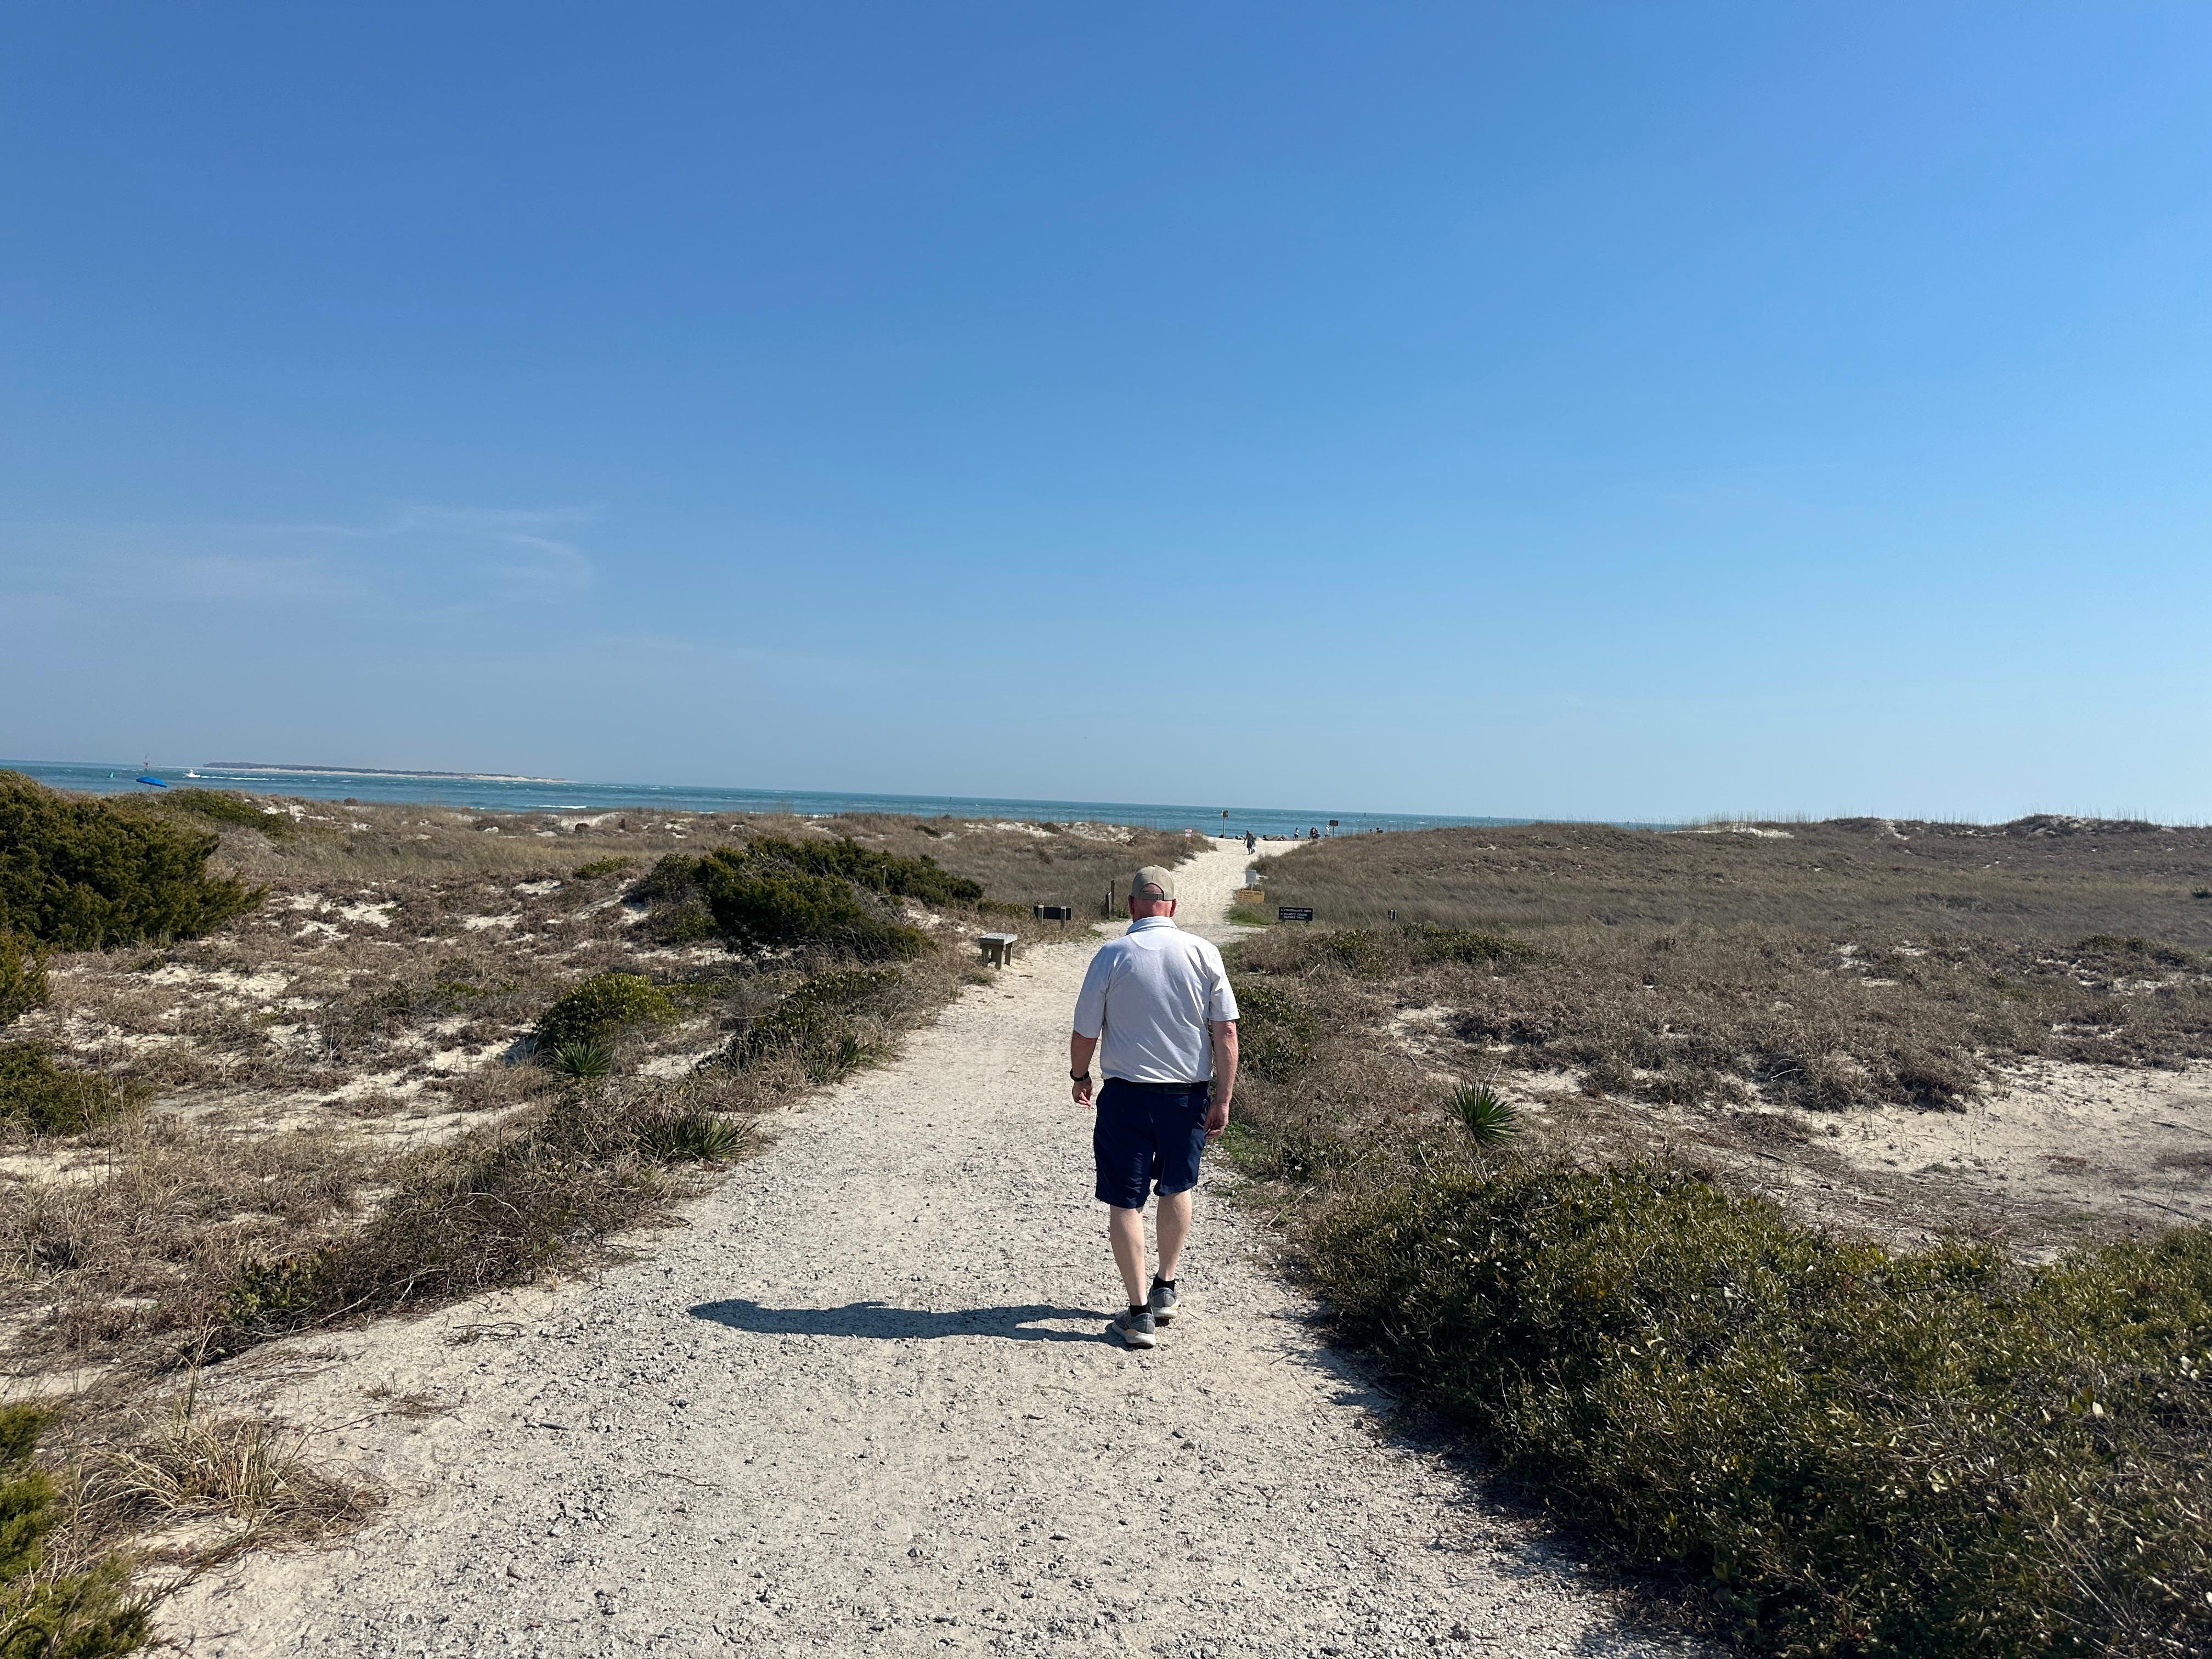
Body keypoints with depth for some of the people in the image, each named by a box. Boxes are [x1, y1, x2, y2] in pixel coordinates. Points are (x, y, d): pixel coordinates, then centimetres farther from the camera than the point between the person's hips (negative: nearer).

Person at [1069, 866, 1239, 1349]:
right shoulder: (1203, 953, -3)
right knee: (1177, 1188, 23)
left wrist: (1080, 1076, 14)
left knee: (1126, 1202, 7)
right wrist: (1223, 1099, 1)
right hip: (1188, 1093, 3)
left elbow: (1085, 1034, -5)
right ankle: (1166, 1288, 34)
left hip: (1127, 1094, -3)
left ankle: (1139, 1313, 10)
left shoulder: (1112, 955, -9)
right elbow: (1226, 1032, -5)